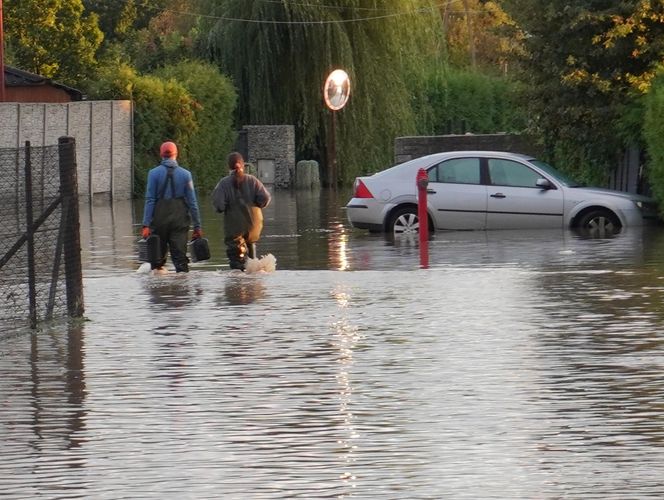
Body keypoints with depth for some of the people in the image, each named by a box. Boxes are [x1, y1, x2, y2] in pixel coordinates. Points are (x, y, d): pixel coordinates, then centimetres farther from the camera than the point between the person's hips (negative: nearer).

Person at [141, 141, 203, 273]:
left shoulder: (154, 173, -3)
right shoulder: (185, 174, 1)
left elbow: (150, 200, -6)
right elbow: (192, 202, 1)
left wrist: (146, 225, -8)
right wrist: (197, 226, 5)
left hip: (159, 219, -1)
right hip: (180, 220, 1)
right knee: (180, 255, 0)